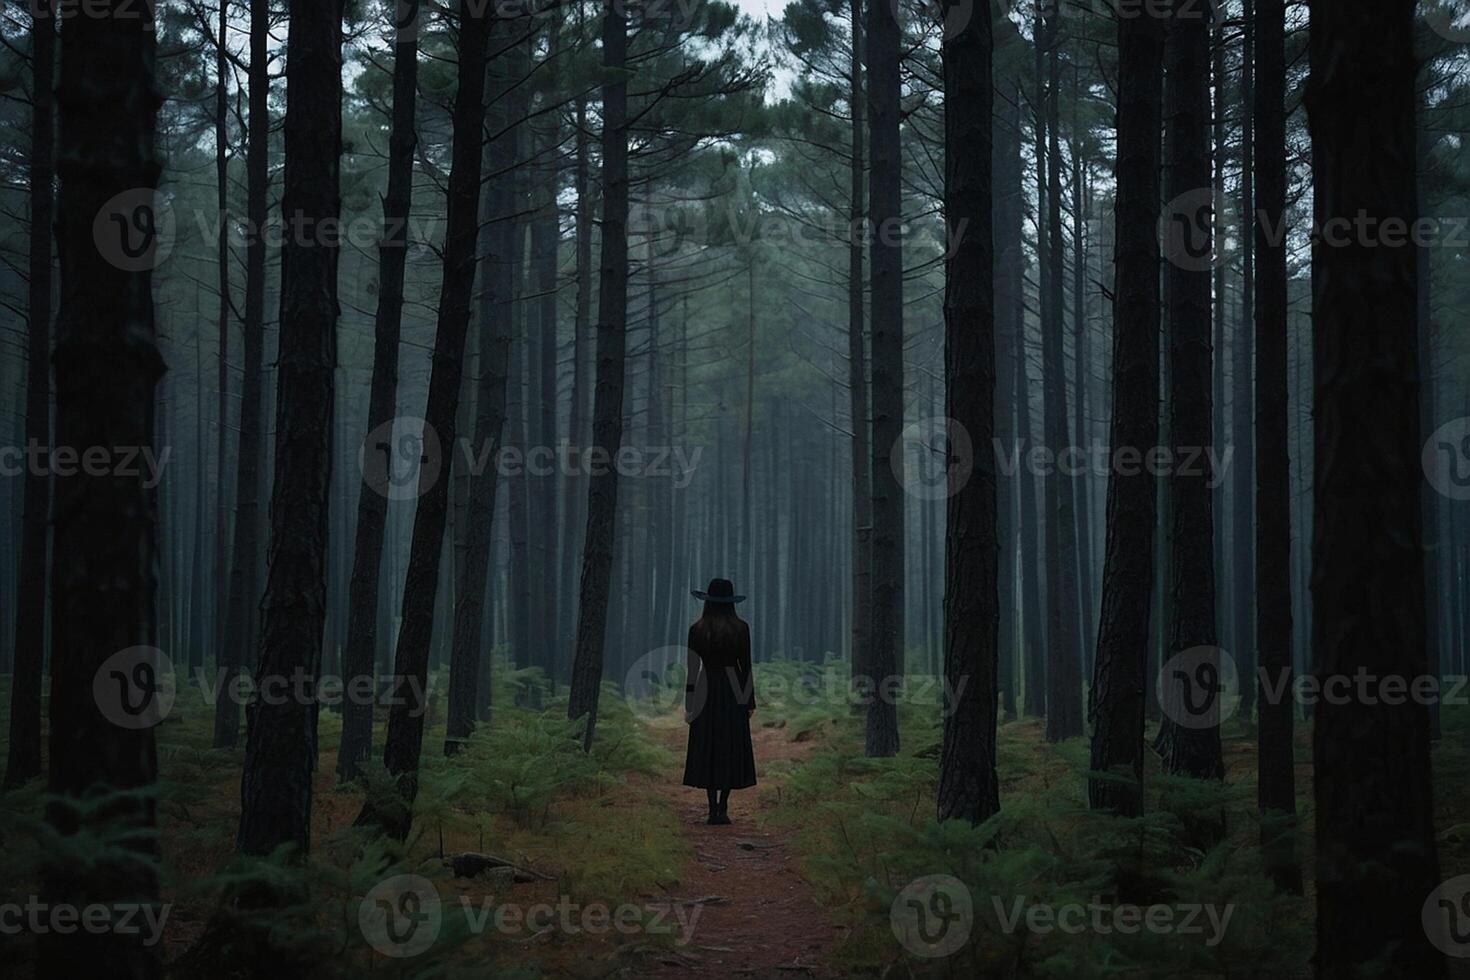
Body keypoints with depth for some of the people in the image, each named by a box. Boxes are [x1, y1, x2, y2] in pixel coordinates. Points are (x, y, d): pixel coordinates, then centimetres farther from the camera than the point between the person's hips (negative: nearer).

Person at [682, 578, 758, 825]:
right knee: (731, 750, 5)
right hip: (733, 692, 0)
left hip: (707, 692, 0)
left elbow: (693, 670, -4)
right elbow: (746, 666, -2)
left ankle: (713, 809, 1)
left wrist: (688, 705, 0)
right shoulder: (740, 628, -3)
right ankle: (723, 808, -1)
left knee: (708, 751, 5)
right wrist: (750, 701, 5)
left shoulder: (697, 630, -4)